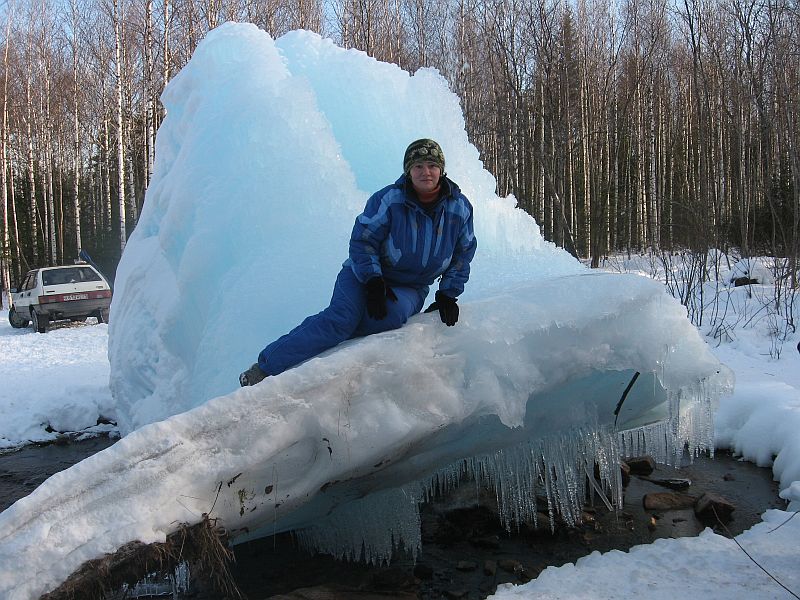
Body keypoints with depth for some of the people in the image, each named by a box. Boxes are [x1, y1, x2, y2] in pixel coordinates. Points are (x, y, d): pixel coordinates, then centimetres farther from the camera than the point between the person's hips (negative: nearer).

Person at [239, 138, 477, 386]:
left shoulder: (460, 208, -4)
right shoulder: (388, 199, -13)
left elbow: (462, 254, 8)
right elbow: (362, 241, -10)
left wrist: (447, 294, 0)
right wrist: (373, 282, -22)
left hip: (410, 289, 3)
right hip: (366, 274, -2)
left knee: (393, 315, -34)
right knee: (341, 317, -28)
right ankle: (265, 367, -25)